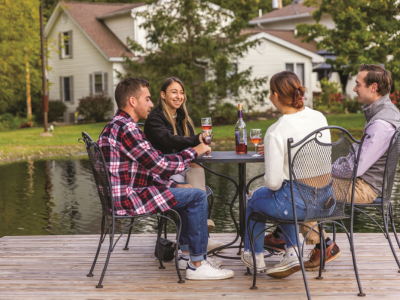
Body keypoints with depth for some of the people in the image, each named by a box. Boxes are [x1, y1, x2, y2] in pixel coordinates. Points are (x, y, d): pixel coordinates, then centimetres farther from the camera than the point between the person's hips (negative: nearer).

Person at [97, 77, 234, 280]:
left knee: (185, 191, 25)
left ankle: (188, 247, 29)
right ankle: (197, 265, -5)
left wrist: (173, 185, 12)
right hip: (127, 199, -11)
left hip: (120, 193, 11)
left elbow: (147, 169, 20)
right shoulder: (126, 128, -18)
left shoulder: (116, 126, 17)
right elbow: (160, 165, -20)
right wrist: (194, 152, -7)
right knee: (197, 196, -10)